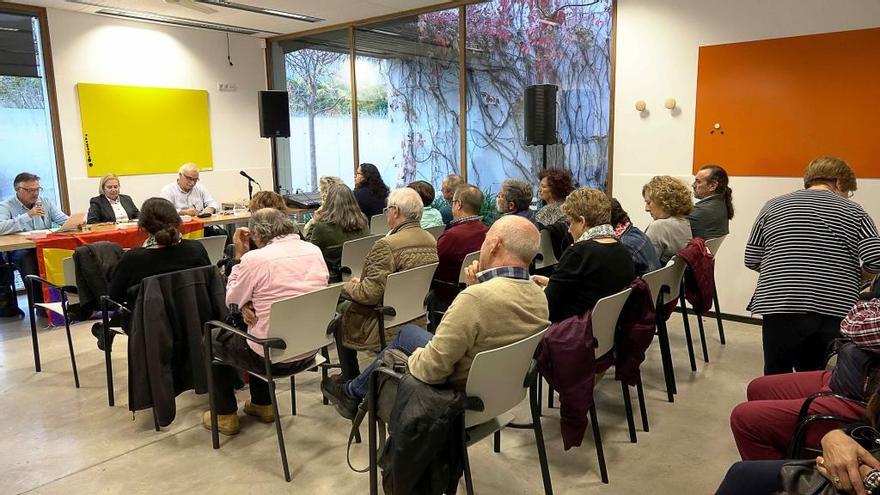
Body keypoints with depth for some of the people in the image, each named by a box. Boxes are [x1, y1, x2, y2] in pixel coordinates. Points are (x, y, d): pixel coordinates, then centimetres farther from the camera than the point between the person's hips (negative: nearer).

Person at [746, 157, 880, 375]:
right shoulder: (853, 211, 5)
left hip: (781, 307, 0)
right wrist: (850, 271, 14)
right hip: (834, 312, 1)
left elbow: (752, 260, 7)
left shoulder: (773, 206, 7)